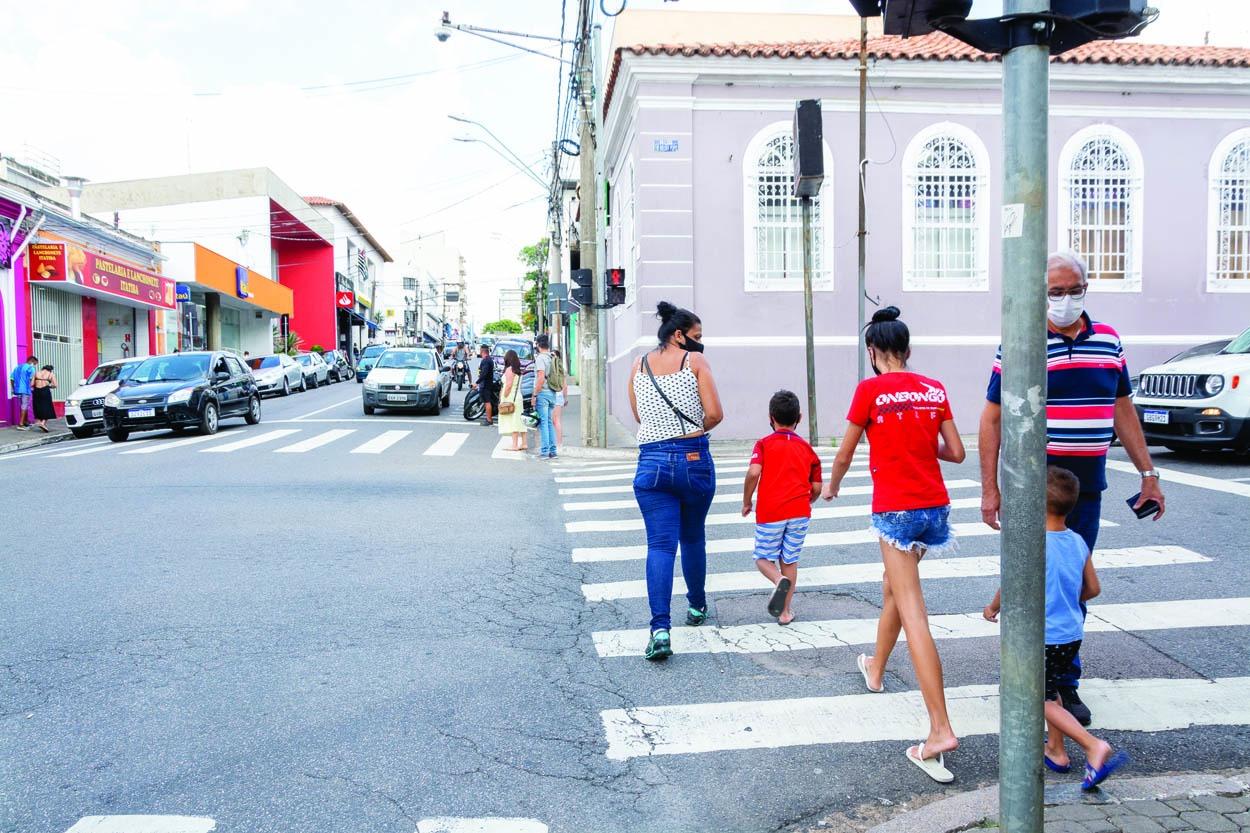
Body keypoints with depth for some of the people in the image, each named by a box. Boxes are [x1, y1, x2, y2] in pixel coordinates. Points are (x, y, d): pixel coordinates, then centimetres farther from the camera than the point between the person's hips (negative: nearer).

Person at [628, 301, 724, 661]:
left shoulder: (639, 365, 9)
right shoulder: (695, 361, -3)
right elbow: (715, 414, -9)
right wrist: (694, 429, 9)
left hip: (651, 462, 2)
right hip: (694, 460, -1)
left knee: (660, 545, -2)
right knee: (693, 538, 19)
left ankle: (660, 629, -15)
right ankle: (697, 607, 37)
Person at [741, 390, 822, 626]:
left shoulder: (764, 444, 2)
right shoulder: (806, 448, 12)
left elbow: (754, 472, -15)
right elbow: (816, 488, 11)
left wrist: (746, 502, -2)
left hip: (770, 512, -3)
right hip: (800, 511, 3)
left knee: (763, 558, 12)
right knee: (790, 560, 14)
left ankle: (780, 581, -19)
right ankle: (785, 611, 14)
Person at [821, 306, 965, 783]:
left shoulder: (870, 389, -6)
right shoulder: (935, 389, 7)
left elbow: (845, 455, 2)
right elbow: (956, 452, 7)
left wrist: (831, 488, 22)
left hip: (895, 508, -6)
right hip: (935, 505, 6)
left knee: (913, 613, -9)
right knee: (894, 586, 27)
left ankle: (941, 730, -15)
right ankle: (876, 669, 48)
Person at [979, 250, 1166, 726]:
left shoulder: (1109, 341, 8)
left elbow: (1124, 413, 15)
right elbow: (992, 420, -4)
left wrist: (1148, 475, 12)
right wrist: (989, 489, -8)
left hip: (1086, 487, 4)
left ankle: (1066, 683, 23)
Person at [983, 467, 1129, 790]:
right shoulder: (1078, 542, 1)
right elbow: (1093, 589, 10)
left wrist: (993, 608, 2)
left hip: (1043, 637, -8)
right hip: (1072, 633, 8)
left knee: (1042, 700, 3)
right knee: (1050, 690, 25)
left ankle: (1094, 746, -10)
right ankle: (1056, 751, 31)